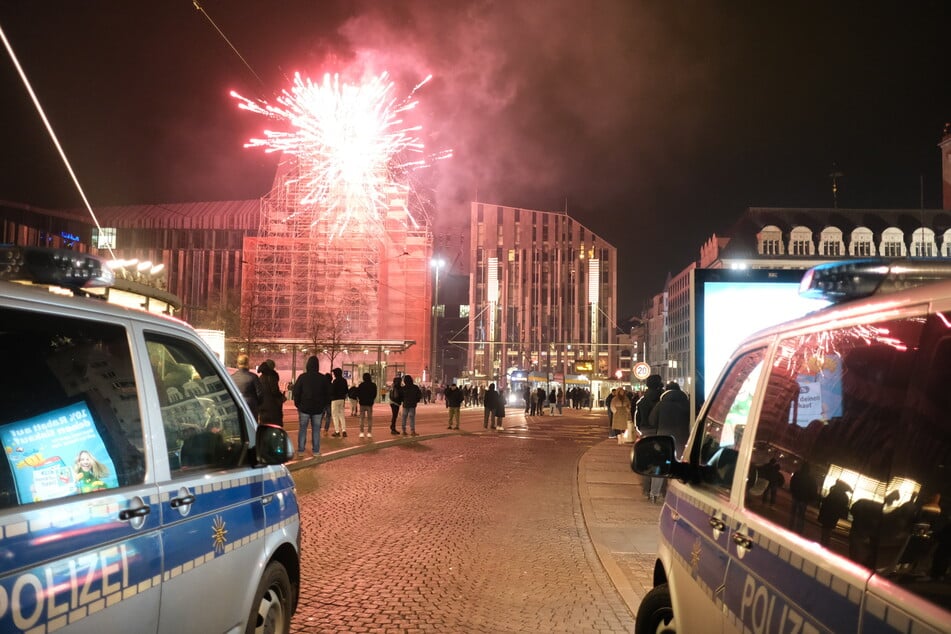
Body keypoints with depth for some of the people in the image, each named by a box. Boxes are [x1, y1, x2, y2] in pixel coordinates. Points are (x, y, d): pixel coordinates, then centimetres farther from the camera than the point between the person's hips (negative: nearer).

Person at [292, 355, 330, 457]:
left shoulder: (303, 377, -6)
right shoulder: (323, 378, -1)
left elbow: (295, 392, -3)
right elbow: (328, 393, 4)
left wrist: (297, 404, 8)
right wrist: (324, 405, 12)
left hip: (304, 407, -1)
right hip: (318, 408, 1)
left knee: (302, 429, 7)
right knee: (316, 430, 6)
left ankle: (300, 450, 7)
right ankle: (315, 451, 6)